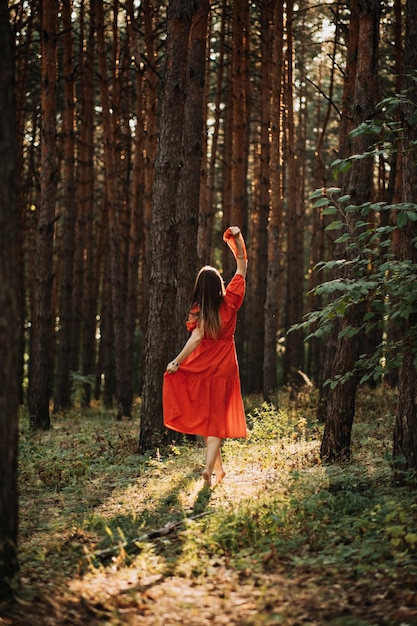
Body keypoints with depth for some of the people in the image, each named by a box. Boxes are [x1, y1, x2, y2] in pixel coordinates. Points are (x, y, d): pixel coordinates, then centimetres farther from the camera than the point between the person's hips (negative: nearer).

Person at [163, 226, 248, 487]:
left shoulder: (198, 310, -10)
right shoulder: (230, 302, -5)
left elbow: (196, 338, -23)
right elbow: (242, 265, 3)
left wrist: (176, 362, -20)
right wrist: (238, 238, 2)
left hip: (201, 369, 0)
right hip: (224, 370, 0)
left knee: (205, 416, 16)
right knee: (218, 418, 1)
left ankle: (218, 467, 23)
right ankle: (209, 467, -16)